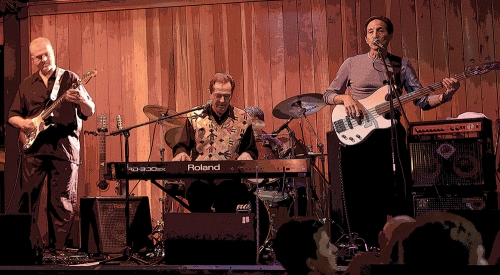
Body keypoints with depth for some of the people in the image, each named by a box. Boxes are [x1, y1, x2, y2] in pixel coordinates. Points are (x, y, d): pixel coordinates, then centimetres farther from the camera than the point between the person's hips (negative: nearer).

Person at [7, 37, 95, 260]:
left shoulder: (70, 79, 6)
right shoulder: (27, 85, 15)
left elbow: (90, 112, 0)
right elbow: (12, 115, 18)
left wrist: (81, 100, -22)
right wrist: (23, 123, -4)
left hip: (65, 148, -2)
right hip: (34, 148, 3)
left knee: (62, 202, -1)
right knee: (28, 197, -1)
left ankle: (57, 247, 9)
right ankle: (30, 246, 7)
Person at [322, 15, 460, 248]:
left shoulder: (401, 65, 8)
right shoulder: (352, 63, 8)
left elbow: (422, 100, 1)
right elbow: (328, 95, 9)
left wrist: (444, 96, -19)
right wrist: (346, 98, -12)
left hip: (390, 135, 0)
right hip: (356, 135, 0)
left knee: (397, 194, -1)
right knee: (361, 197, 3)